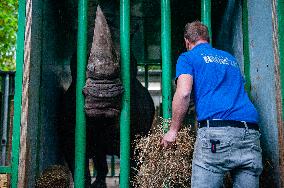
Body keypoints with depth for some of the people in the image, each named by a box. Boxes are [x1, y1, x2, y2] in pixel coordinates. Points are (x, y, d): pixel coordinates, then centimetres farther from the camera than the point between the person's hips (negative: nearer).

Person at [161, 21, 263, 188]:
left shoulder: (188, 57, 12)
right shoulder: (230, 58, 30)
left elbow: (183, 93, -4)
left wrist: (173, 131, 4)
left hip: (217, 133, -6)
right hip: (251, 135, 6)